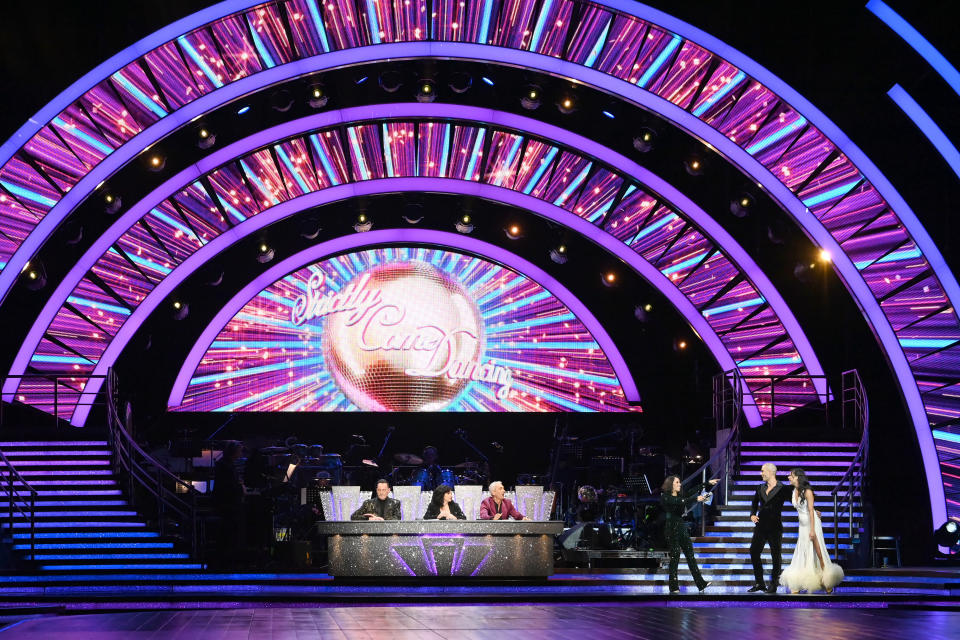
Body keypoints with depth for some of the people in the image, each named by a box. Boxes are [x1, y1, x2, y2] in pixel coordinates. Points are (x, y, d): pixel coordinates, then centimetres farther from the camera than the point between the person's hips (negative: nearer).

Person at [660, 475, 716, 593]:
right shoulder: (665, 497, -7)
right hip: (672, 529, -7)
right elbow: (680, 502, -22)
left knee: (690, 555, 2)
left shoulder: (680, 495, 14)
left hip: (682, 528, 7)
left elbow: (695, 491, 15)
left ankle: (701, 584, -1)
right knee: (675, 556, -5)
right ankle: (674, 587, 1)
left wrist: (708, 483, 8)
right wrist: (696, 499, -29)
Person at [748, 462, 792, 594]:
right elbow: (754, 503, 22)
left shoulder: (783, 489, -5)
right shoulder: (761, 488, 11)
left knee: (776, 556, 1)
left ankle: (774, 584, 9)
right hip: (761, 526, 5)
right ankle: (759, 583, 11)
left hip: (775, 527, -5)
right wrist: (752, 515, 4)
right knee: (754, 553, 2)